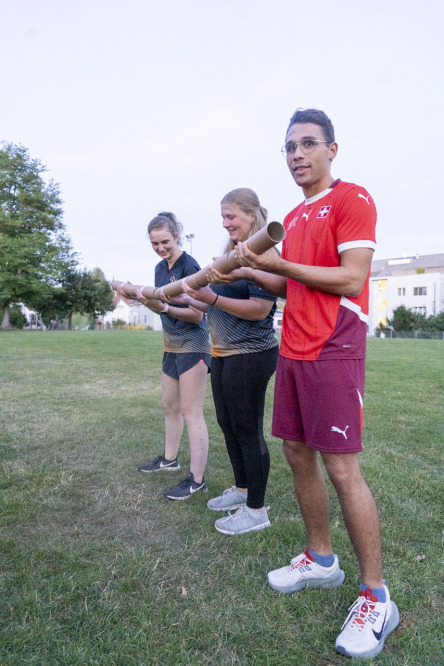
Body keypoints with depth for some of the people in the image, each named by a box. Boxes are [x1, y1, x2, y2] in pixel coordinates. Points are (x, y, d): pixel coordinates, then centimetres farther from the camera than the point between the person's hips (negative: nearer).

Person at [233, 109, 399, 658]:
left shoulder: (352, 200, -4)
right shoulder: (293, 217, 19)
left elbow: (351, 279, -15)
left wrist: (278, 263, -15)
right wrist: (248, 271, 11)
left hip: (333, 353, -8)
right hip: (292, 351, 8)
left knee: (341, 468, -6)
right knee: (296, 453, 11)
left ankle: (376, 597, 12)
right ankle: (320, 560, 29)